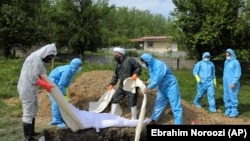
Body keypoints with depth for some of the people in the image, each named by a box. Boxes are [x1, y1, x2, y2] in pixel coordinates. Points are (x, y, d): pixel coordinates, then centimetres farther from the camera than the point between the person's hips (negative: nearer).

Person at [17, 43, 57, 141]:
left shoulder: (39, 59, 10)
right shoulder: (35, 59, -21)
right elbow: (33, 78, -24)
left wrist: (47, 84, -2)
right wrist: (46, 85, -18)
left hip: (31, 89, 11)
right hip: (27, 89, -11)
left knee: (33, 110, 21)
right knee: (28, 113, -3)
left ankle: (31, 132, 34)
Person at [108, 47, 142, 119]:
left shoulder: (129, 60, -14)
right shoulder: (118, 64, 10)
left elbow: (139, 67, -10)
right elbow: (115, 75, 18)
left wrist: (136, 73, -27)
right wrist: (111, 84, 11)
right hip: (122, 86, 8)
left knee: (132, 102, -1)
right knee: (114, 99, 9)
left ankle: (134, 119, 16)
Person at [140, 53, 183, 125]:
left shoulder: (159, 65, -27)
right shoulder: (151, 67, 2)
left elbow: (157, 79, -32)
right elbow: (153, 78, 13)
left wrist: (148, 87, -24)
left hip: (171, 86, -9)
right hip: (162, 88, 9)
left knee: (176, 106, -4)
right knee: (158, 104, 17)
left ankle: (178, 123, 0)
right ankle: (153, 120, 30)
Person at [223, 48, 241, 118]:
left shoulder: (236, 62, -9)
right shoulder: (226, 62, 14)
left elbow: (238, 74, -13)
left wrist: (234, 82, -19)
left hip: (232, 83, -7)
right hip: (226, 83, 7)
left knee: (233, 97, -5)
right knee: (226, 97, 9)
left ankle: (234, 111, 3)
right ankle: (228, 109, 19)